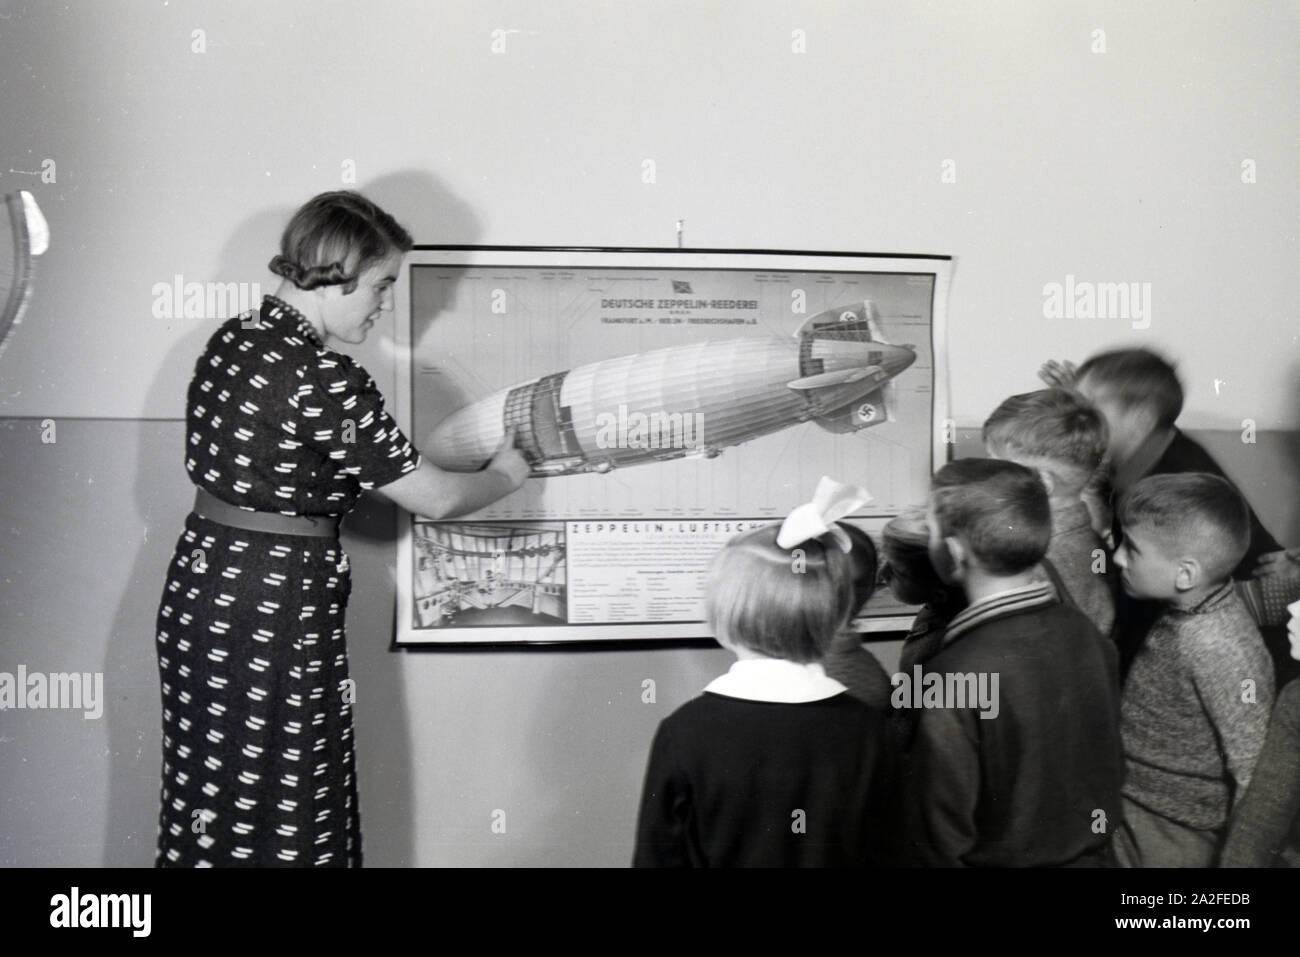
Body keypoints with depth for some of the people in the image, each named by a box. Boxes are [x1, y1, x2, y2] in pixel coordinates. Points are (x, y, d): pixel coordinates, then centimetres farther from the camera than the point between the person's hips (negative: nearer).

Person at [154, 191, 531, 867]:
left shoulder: (231, 339, 5)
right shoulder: (322, 380, -21)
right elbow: (435, 500, -15)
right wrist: (506, 474, 5)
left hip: (198, 581, 9)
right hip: (276, 609, -9)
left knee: (210, 801, 19)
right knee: (278, 818, 6)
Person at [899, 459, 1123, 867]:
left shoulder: (953, 682, -29)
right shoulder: (1089, 635, -9)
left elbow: (937, 837, -22)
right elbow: (1113, 769, 3)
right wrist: (1088, 846, 16)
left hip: (998, 858, -5)